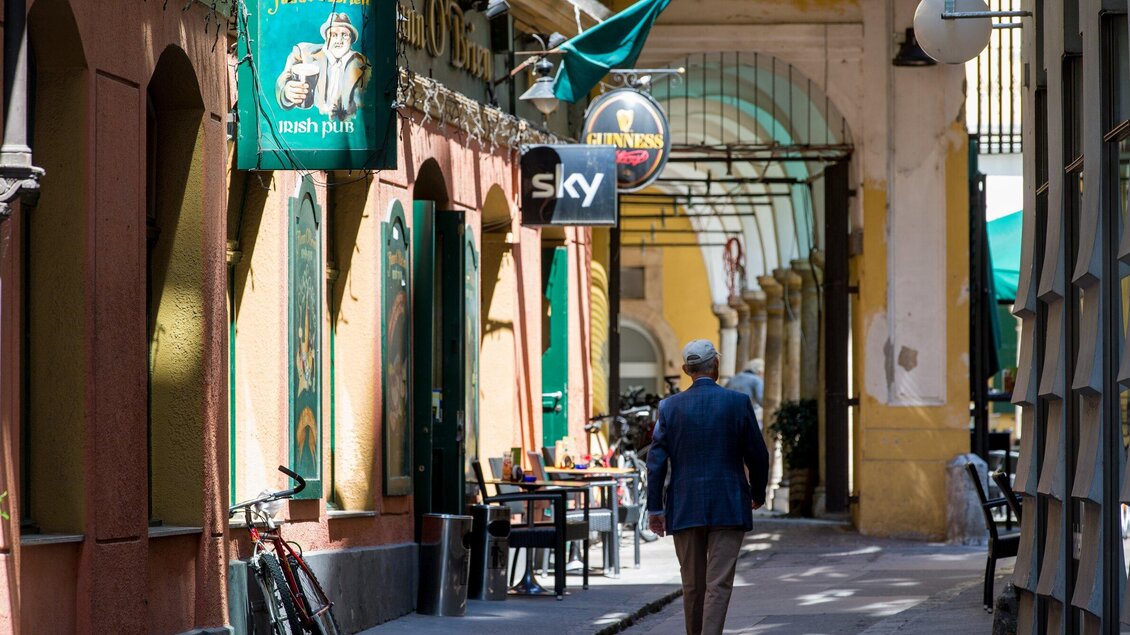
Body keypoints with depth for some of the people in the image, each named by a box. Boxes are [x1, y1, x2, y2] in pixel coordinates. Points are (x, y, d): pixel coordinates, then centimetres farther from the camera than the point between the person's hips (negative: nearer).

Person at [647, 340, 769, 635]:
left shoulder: (670, 406, -1)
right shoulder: (738, 402, -4)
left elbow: (656, 460, -2)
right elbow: (757, 454, 1)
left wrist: (655, 507, 4)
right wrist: (758, 493, 17)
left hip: (685, 508, 2)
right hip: (729, 507, -2)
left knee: (692, 584, 13)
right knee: (719, 583, -5)